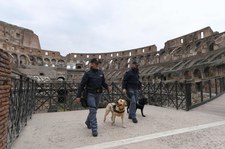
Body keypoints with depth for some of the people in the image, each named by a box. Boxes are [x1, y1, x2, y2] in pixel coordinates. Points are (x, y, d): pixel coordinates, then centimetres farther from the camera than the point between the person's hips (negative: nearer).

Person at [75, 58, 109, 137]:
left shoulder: (101, 73, 5)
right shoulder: (87, 73, -9)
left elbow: (103, 82, 15)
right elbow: (82, 85, -9)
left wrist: (107, 87, -3)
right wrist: (78, 96, -12)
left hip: (98, 94, 5)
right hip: (90, 94, -5)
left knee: (94, 110, 16)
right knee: (93, 111, -8)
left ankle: (88, 122, 42)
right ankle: (94, 129, 0)